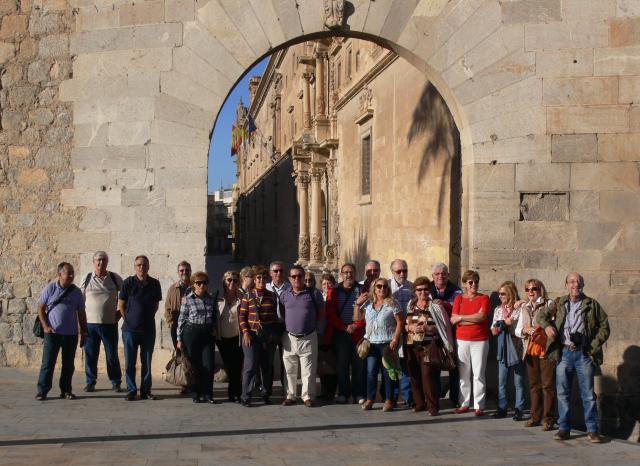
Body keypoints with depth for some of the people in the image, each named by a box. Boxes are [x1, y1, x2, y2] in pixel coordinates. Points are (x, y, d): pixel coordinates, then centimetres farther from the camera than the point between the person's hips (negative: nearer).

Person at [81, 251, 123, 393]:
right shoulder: (87, 279, 4)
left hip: (110, 323, -1)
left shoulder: (115, 278, 3)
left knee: (112, 355, 4)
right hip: (90, 323, 1)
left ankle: (116, 382, 15)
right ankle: (90, 382, 16)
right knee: (90, 355, 5)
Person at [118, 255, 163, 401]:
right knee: (130, 362, 2)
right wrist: (129, 320, 2)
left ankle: (146, 391, 14)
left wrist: (148, 318, 9)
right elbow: (121, 305, 3)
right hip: (130, 329, -2)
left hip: (148, 329, 2)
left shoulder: (154, 284, 3)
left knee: (147, 362, 7)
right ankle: (131, 391, 11)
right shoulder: (128, 282, -3)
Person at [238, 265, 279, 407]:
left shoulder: (272, 296, 7)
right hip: (252, 335, -2)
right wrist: (245, 332, -9)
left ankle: (266, 394, 18)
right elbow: (242, 316, 1)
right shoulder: (248, 296, 2)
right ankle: (246, 397, -2)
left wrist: (275, 333, 4)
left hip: (269, 336, 3)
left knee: (267, 366, 8)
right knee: (250, 366, -6)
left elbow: (276, 315, 11)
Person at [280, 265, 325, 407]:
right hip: (289, 337, 3)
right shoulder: (285, 295, 6)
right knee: (289, 369, 8)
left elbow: (321, 314, 5)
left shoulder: (314, 293, -2)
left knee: (308, 370, 1)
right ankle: (290, 395, 18)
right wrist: (289, 323, 7)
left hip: (308, 338, -3)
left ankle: (307, 396, 11)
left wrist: (310, 322, 1)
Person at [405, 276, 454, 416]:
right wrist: (411, 327, -9)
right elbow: (404, 325, 13)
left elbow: (443, 327, -3)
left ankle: (433, 406, -5)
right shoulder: (411, 305, 13)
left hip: (429, 346, -4)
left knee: (428, 375, -11)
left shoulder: (435, 306, 0)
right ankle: (419, 403, 18)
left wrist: (426, 328, -16)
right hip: (412, 346, 4)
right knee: (415, 376, 6)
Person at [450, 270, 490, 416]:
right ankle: (464, 403, 13)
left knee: (479, 374, -3)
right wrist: (474, 320, -11)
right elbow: (453, 320, -4)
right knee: (463, 373, 5)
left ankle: (479, 406, 1)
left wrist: (461, 318, -8)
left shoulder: (484, 298, 3)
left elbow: (481, 316, -13)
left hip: (480, 341, -2)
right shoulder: (459, 299, 8)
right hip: (462, 340, 2)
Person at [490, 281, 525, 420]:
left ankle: (519, 409, 9)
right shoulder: (498, 310, 10)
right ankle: (501, 408, 14)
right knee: (501, 382, 7)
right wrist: (505, 323, -10)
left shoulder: (520, 310, -6)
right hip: (502, 350, 5)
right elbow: (494, 331, 8)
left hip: (516, 350, -5)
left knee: (518, 382, 3)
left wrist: (502, 325, -11)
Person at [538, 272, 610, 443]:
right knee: (563, 393, 6)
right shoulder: (559, 304, 11)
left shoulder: (592, 304, 5)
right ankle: (564, 428, 14)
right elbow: (542, 314, 23)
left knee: (588, 394, -1)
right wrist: (547, 325, 1)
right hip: (564, 353, 2)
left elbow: (604, 327, 5)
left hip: (584, 354, -2)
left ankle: (592, 430, 5)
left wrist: (594, 346, -6)